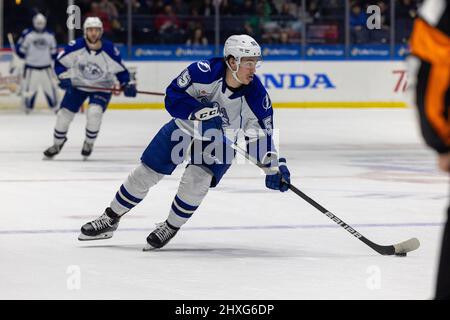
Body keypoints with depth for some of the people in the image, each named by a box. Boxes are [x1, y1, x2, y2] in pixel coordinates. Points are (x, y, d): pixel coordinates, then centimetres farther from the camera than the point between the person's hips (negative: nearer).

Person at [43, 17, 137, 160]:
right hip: (77, 84, 2)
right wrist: (64, 78, -22)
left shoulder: (110, 50, -21)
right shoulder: (76, 46, -21)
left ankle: (89, 143, 1)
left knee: (94, 112, -25)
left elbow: (120, 69, -8)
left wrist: (126, 85, -19)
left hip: (101, 87, -2)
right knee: (64, 114, 1)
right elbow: (60, 62, -10)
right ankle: (57, 144, 25)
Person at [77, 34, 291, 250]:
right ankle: (110, 220, 24)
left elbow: (262, 135, -14)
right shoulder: (204, 72, -31)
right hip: (184, 126, 0)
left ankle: (170, 228, 0)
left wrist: (275, 167, -20)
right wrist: (199, 111, -37)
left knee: (196, 179, -24)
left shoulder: (256, 95, -25)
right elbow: (173, 97, -24)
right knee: (145, 173, 4)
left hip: (220, 140, 0)